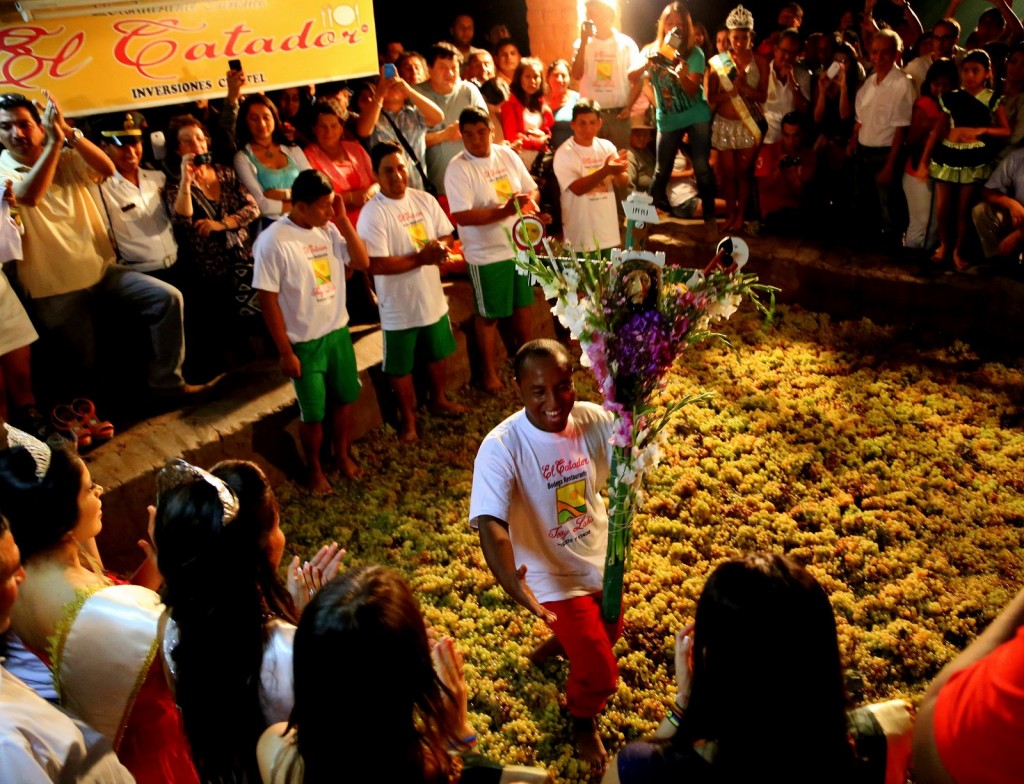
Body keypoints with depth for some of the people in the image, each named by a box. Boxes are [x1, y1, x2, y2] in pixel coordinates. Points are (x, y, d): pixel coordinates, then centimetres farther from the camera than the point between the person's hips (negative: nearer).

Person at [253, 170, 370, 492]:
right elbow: (268, 300, -17)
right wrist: (286, 352, -15)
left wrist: (343, 220, -10)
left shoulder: (328, 229, -2)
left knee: (344, 399, 20)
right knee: (313, 413, 9)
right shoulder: (273, 241, -19)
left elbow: (362, 262, -1)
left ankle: (343, 454, 43)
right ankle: (314, 469, 32)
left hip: (339, 332, 6)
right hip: (305, 343, -5)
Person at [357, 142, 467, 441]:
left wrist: (441, 246, -16)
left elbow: (447, 235, 8)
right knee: (401, 367, 11)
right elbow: (376, 265, -26)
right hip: (399, 307, -6)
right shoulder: (373, 214, -20)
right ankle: (408, 418, 30)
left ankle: (439, 400, 48)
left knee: (438, 354, 24)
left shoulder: (425, 200, -1)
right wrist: (420, 258, -25)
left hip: (433, 298, 6)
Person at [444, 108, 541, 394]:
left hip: (521, 245, 6)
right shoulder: (458, 169, -16)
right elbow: (462, 216, -24)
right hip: (487, 254, -6)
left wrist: (529, 201, -12)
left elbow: (531, 188, 11)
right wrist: (504, 211, -30)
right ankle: (489, 372, 23)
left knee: (522, 304, 20)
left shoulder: (507, 154, 2)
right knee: (489, 314, 7)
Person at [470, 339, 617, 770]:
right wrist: (512, 581, -58)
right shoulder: (501, 447, -31)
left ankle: (558, 645, 63)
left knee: (608, 634, 29)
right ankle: (582, 718, 37)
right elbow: (490, 523, -40)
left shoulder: (594, 420, -17)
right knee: (600, 675, 0)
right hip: (555, 576, -5)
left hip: (602, 560, 5)